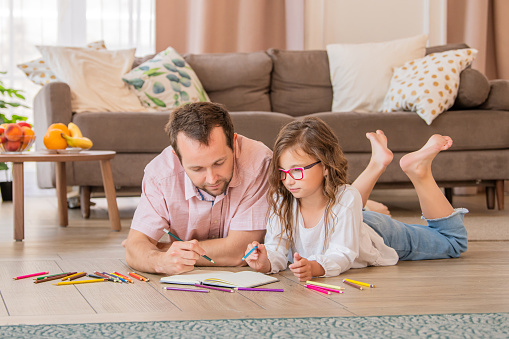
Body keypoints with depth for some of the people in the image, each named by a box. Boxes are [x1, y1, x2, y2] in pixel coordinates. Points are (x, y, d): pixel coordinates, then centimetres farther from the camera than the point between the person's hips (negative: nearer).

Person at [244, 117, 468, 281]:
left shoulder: (344, 199, -41)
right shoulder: (281, 201, -30)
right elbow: (277, 251, -31)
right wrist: (266, 262, -55)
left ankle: (420, 171, 22)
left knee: (453, 242, 15)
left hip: (380, 235, -3)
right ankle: (377, 165, 30)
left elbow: (343, 255, -44)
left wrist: (315, 267, -66)